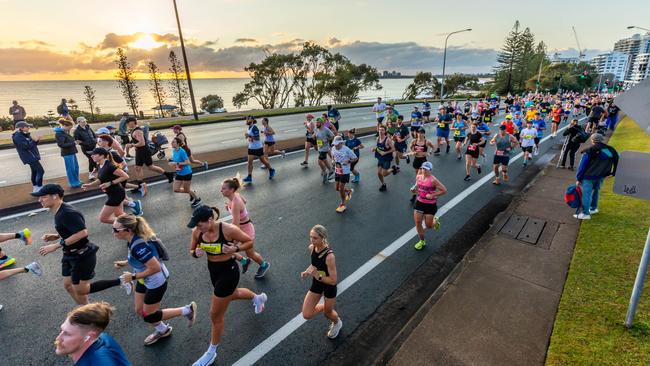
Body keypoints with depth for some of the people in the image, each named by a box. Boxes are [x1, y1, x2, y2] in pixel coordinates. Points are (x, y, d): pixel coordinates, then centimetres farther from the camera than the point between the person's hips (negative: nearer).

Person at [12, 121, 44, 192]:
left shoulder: (25, 134, 13)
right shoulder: (18, 136, -17)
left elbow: (32, 144, 16)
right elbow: (26, 146, -24)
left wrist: (36, 140, -2)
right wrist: (34, 140, -19)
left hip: (32, 156, 10)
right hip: (29, 157, -10)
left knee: (35, 171, 15)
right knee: (40, 171, -14)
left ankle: (35, 188, 24)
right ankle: (39, 188, -10)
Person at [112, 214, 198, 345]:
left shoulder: (138, 246, -36)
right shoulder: (133, 239, -8)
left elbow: (155, 268, -32)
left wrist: (133, 276, -23)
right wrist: (125, 263, 3)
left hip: (155, 283, -9)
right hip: (144, 281, 9)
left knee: (149, 316, 10)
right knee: (140, 311, 22)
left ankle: (187, 310, 21)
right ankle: (162, 331, 46)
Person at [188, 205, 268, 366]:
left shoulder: (228, 229, -28)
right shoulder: (197, 232, -13)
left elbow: (250, 241, -14)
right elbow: (192, 251, 4)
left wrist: (235, 249, -30)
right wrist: (196, 253, -19)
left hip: (228, 271, -7)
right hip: (213, 270, 7)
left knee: (215, 315, 6)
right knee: (233, 294, 33)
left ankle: (211, 352, 32)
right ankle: (258, 297, 64)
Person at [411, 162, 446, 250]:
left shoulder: (433, 180, -19)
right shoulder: (418, 177, -2)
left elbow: (444, 190, -16)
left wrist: (432, 195, -22)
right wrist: (415, 190, -6)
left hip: (430, 205, -5)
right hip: (419, 202, 5)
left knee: (428, 226, 5)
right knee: (417, 223, 2)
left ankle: (436, 221, 42)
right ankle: (422, 241, 21)